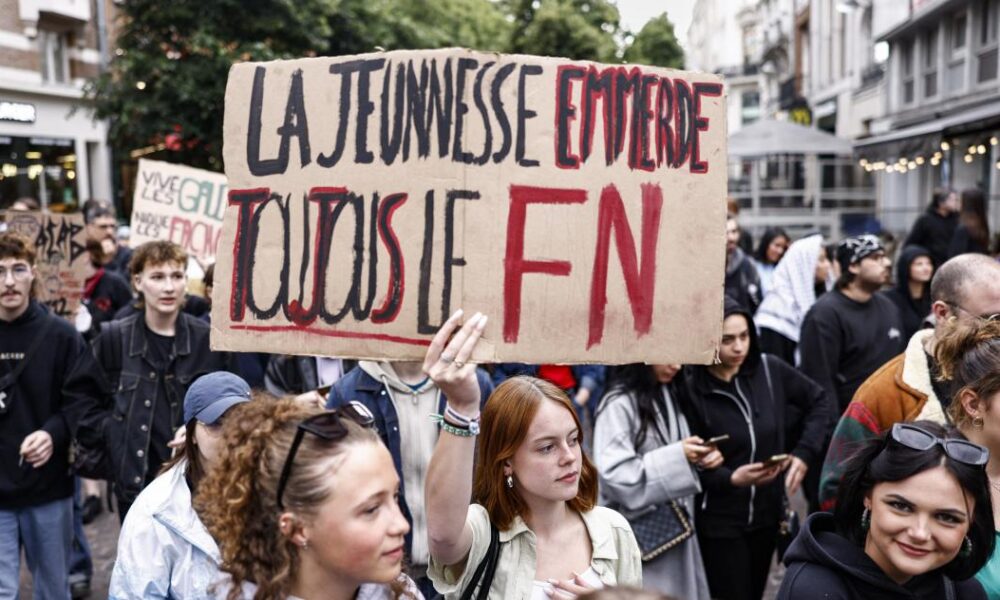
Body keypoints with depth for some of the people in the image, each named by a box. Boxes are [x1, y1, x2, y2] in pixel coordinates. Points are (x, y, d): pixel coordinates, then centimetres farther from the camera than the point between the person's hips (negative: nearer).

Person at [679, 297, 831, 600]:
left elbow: (819, 400, 10)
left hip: (767, 512, 5)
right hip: (718, 521, -5)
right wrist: (730, 479, -29)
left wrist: (805, 452, 0)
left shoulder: (769, 369, -5)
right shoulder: (690, 389, -17)